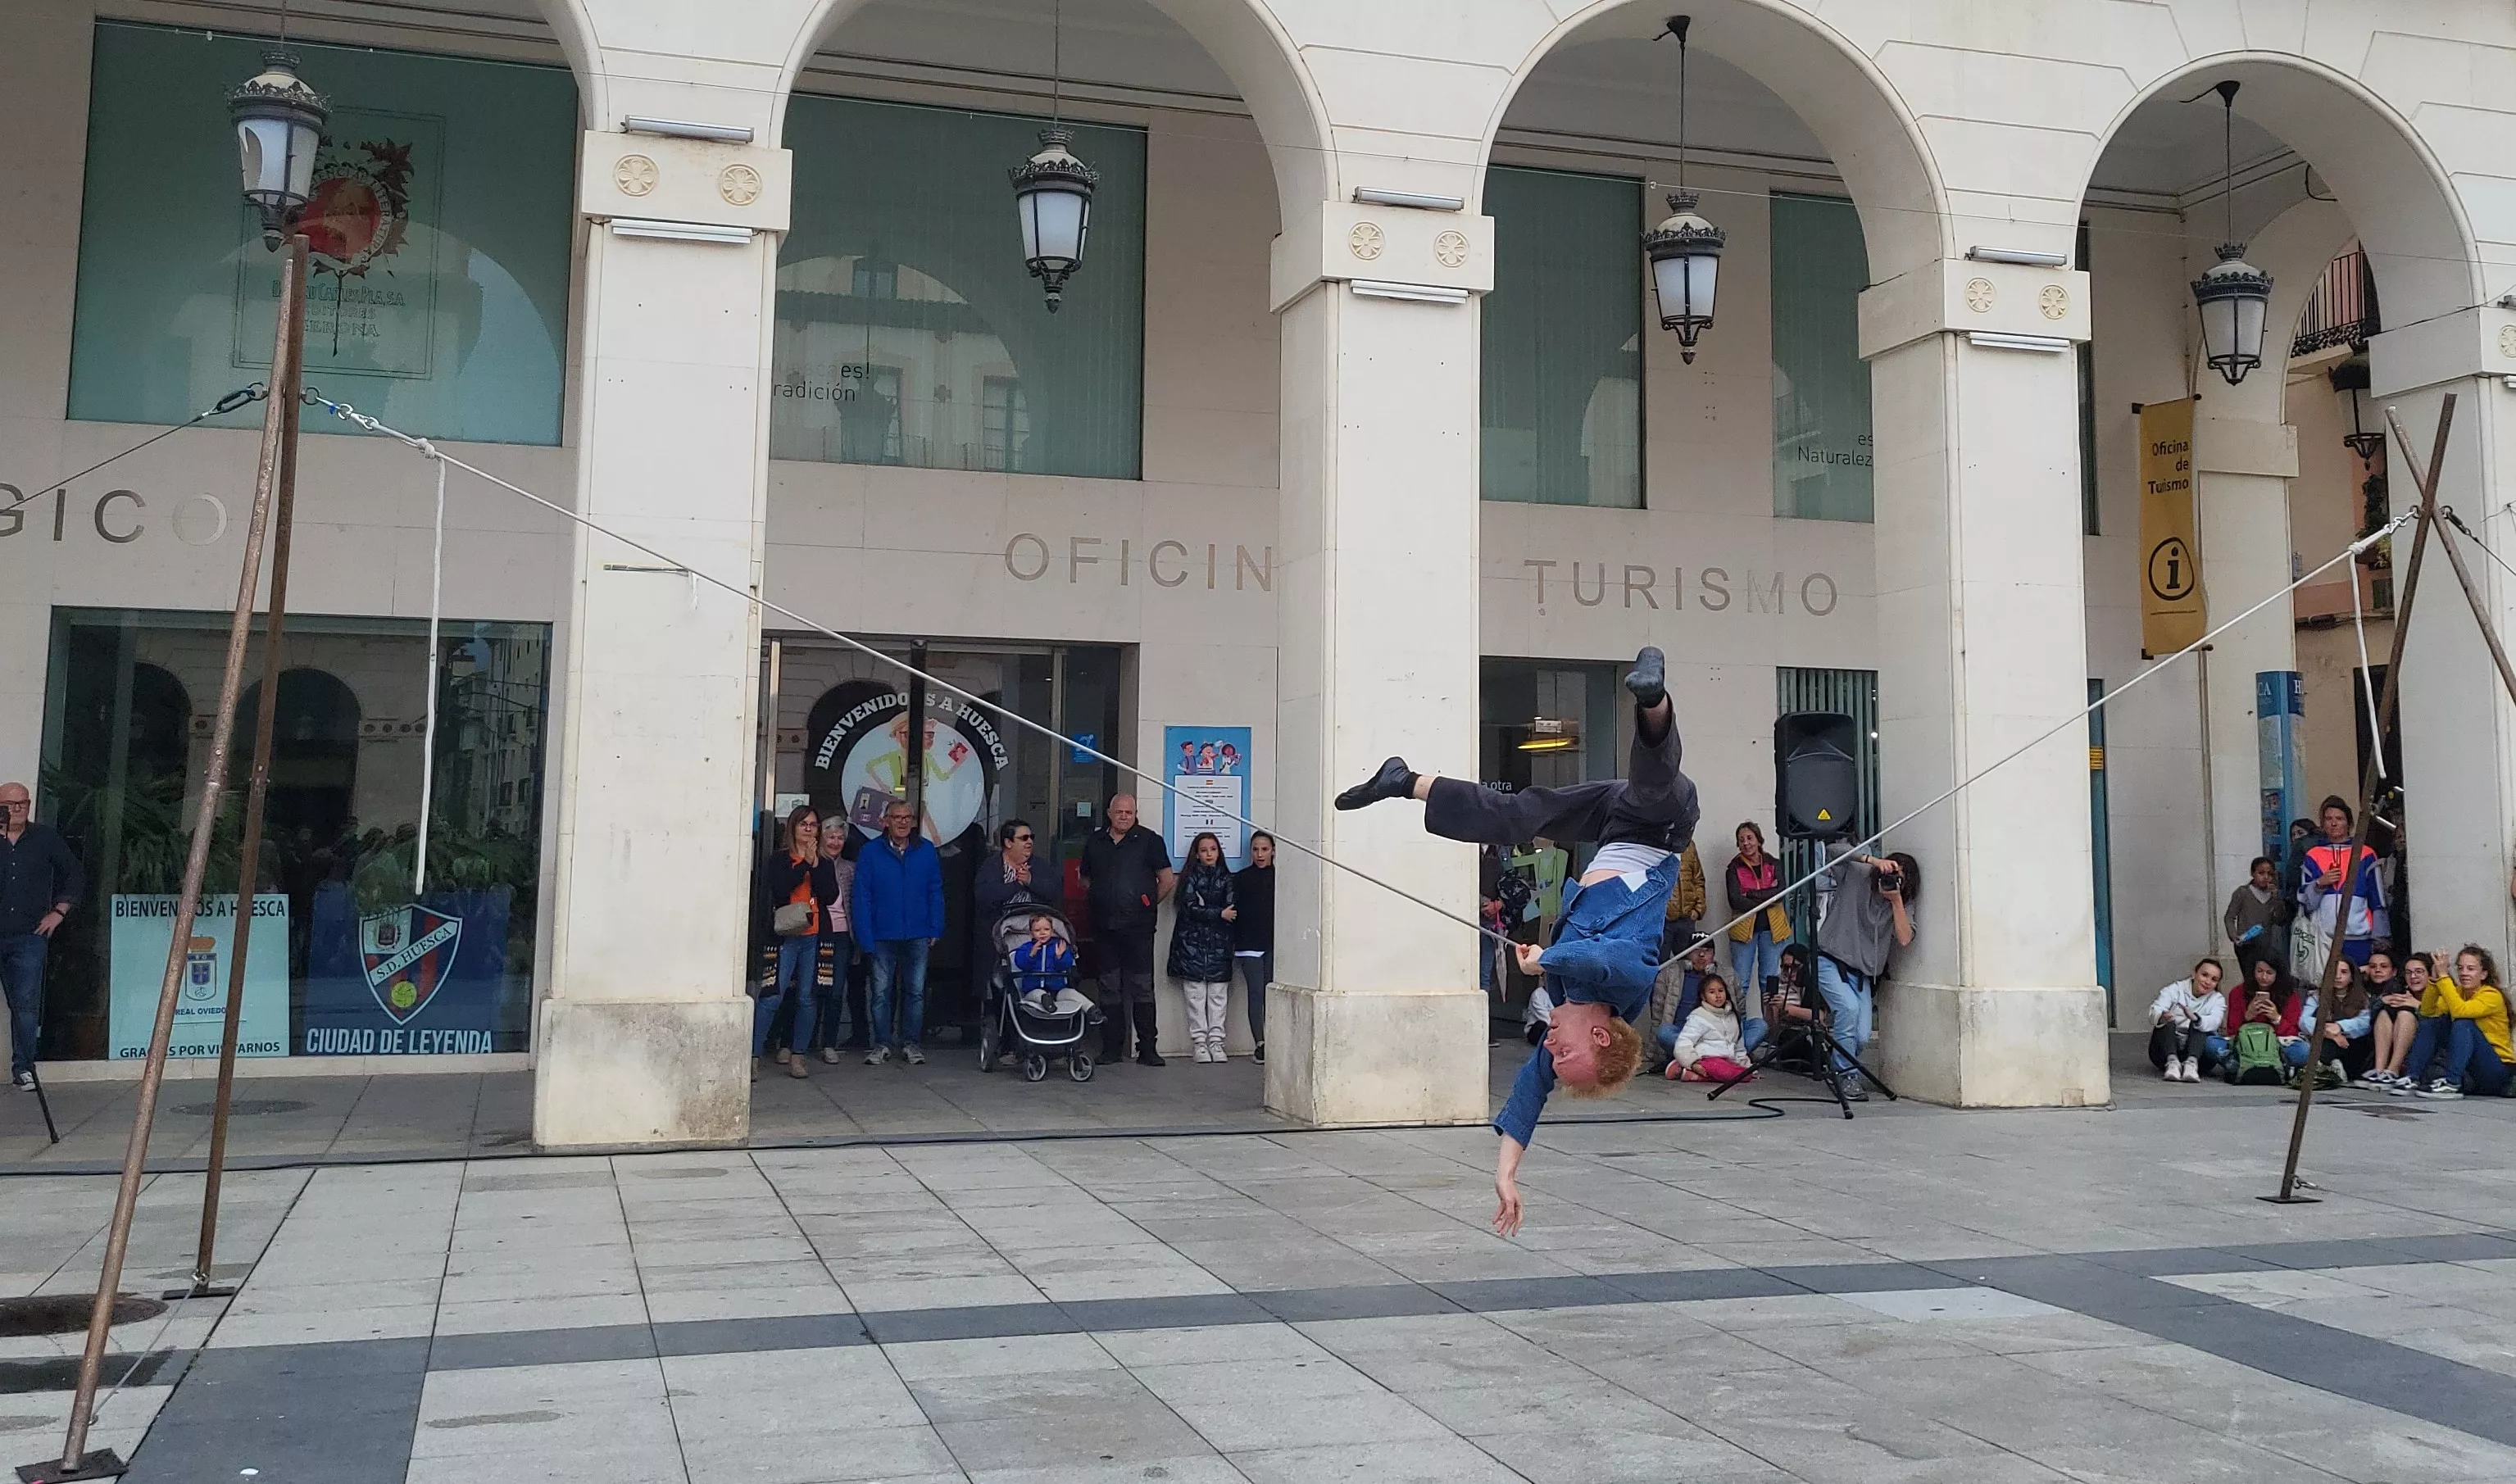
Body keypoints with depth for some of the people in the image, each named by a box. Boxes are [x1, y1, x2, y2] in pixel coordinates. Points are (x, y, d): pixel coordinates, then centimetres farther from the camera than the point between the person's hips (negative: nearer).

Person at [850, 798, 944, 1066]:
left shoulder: (926, 851, 3)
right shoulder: (870, 853, -2)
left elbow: (936, 892, 6)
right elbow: (861, 898, -4)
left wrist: (935, 929, -2)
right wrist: (866, 938, -10)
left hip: (917, 936, 1)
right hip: (883, 936, -1)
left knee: (915, 991, 6)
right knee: (881, 992, 4)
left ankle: (911, 1043, 15)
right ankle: (883, 1044, 13)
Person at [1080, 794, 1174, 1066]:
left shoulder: (1149, 840, 1)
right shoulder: (1095, 841, 12)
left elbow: (1167, 879, 1)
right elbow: (1086, 879, 24)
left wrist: (1149, 905, 2)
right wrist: (1095, 901, 12)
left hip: (1138, 924, -4)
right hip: (1104, 926, 4)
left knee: (1142, 987, -3)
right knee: (1109, 987, 7)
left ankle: (1147, 1048, 0)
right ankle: (1112, 1047, 13)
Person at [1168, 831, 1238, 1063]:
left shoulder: (1226, 878, 10)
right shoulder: (1190, 877, 2)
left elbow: (1232, 910, 2)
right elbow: (1189, 909, -9)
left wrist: (1203, 911, -12)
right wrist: (1219, 914, -14)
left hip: (1219, 943, 2)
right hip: (1193, 942, -2)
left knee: (1219, 995, 1)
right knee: (1196, 996, -1)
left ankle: (1216, 1042, 5)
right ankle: (1199, 1042, 3)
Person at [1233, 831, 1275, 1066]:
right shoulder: (1241, 879, 5)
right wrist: (1232, 945, -1)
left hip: (1274, 944, 1)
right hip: (1249, 945, -1)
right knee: (1256, 993, -4)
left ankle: (1272, 1043, 6)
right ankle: (1260, 1045, -5)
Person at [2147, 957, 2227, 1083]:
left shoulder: (2218, 999, 9)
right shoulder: (2175, 990, 6)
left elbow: (2214, 1022, -16)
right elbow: (2155, 1011, -14)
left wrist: (2195, 1018, -40)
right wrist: (2162, 1016, -41)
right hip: (2165, 1053, 0)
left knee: (2198, 1024, -24)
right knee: (2167, 1021, -24)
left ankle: (2191, 1063, -45)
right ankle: (2172, 1062, -44)